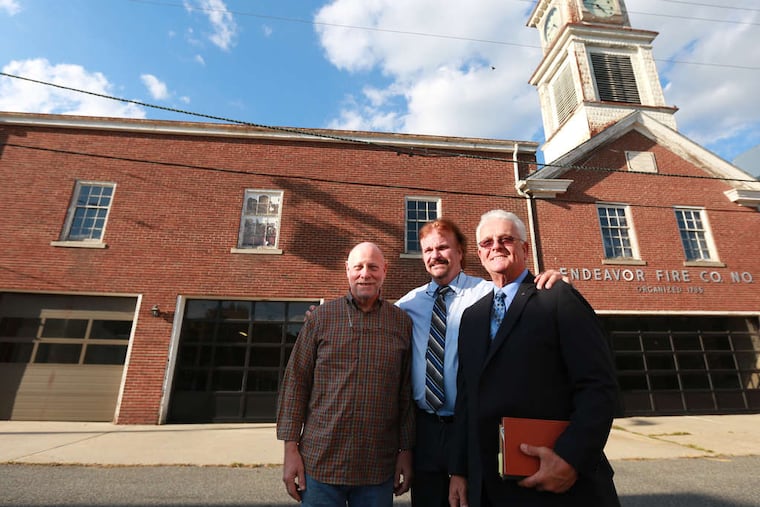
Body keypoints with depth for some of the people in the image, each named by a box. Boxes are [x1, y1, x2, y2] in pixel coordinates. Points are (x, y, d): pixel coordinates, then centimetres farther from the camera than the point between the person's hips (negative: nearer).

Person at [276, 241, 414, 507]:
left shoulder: (403, 323, 0)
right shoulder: (322, 317, -2)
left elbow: (408, 392, 3)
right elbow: (295, 382, -1)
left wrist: (406, 450, 3)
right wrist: (291, 448, -3)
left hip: (378, 469, 1)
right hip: (320, 463, 0)